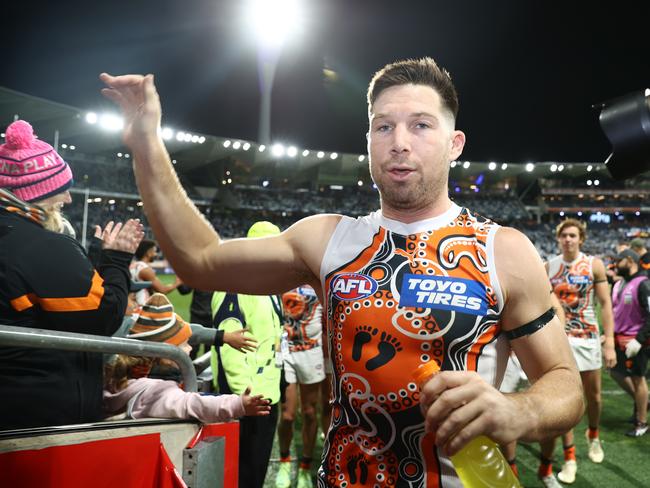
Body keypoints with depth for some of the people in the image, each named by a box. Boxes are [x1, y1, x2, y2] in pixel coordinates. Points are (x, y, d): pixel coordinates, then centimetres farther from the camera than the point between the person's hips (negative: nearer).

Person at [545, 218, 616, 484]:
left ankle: (593, 436, 41)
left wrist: (609, 342, -9)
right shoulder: (549, 267, 0)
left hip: (587, 337, 0)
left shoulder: (594, 264, -4)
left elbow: (605, 304, -4)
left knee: (593, 395, 12)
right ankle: (569, 457, 8)